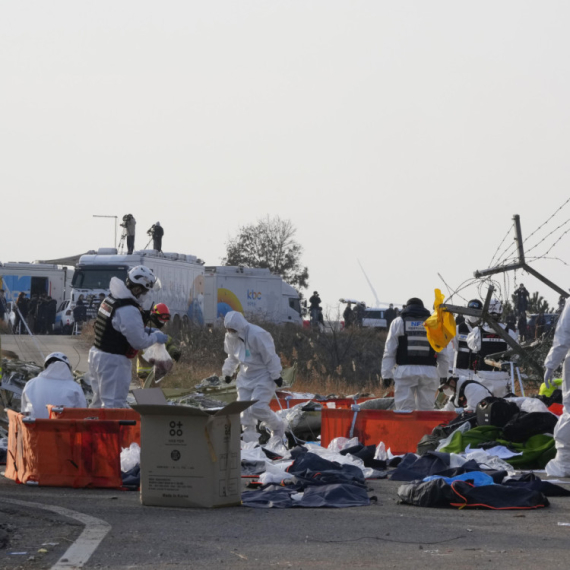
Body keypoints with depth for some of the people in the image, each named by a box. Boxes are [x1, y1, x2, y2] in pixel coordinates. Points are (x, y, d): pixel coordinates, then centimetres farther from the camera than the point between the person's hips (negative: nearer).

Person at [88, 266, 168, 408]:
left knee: (99, 400, 20)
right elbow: (139, 342, -18)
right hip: (114, 362, -10)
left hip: (97, 354, 10)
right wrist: (156, 337, 1)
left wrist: (145, 332, 14)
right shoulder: (129, 311, -23)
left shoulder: (110, 299, 8)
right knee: (114, 403, -6)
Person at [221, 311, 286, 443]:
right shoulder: (231, 338, -2)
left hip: (263, 376, -7)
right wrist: (227, 372, 20)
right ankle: (249, 438, 10)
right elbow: (232, 357, 17)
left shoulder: (257, 335, -26)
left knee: (258, 408, -17)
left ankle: (278, 427, 9)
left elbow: (270, 356, -19)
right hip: (246, 376, 7)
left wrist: (276, 376, -15)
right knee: (245, 409, 0)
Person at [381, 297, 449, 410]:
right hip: (429, 371, 2)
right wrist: (443, 375, 19)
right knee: (426, 408, 6)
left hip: (405, 371, -2)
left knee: (405, 409, -1)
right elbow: (443, 354, 13)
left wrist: (387, 375, 6)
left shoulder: (398, 322, 10)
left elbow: (389, 352, 5)